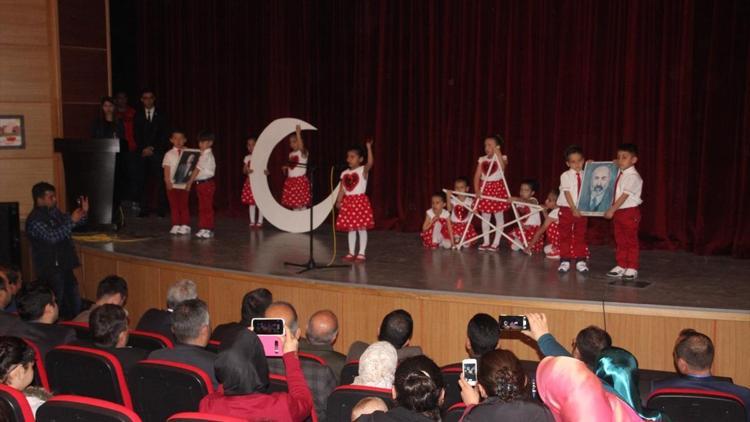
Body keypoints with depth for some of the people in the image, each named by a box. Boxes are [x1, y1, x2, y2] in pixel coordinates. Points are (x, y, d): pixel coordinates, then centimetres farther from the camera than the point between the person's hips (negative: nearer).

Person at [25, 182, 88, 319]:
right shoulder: (34, 220, -16)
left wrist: (83, 213, -2)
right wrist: (72, 220, -30)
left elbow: (72, 223, 18)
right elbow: (52, 237, -29)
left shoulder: (55, 212, 7)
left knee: (74, 302, 13)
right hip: (49, 270, -8)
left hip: (64, 266, 8)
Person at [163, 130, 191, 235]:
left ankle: (185, 226, 6)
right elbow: (166, 169, -1)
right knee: (174, 205, 4)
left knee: (184, 204, 1)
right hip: (172, 183, 1)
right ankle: (175, 226, 9)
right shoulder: (169, 154, 4)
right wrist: (168, 181, -12)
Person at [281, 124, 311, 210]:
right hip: (291, 181, 7)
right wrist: (286, 167, 6)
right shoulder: (291, 154, 14)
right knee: (293, 203, 9)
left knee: (301, 204, -7)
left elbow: (301, 146, -30)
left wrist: (298, 133, -36)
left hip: (300, 180, -7)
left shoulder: (303, 152, -9)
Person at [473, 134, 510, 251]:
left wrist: (497, 151, -27)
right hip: (485, 189, 4)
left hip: (497, 188, -4)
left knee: (499, 217, 3)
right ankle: (485, 242, 16)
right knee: (485, 217, 8)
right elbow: (477, 176, 2)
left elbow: (502, 168, -28)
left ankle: (496, 243, 9)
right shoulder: (482, 159, 5)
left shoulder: (502, 158, -5)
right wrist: (477, 190, -12)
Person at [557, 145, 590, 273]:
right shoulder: (565, 176, -7)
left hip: (582, 210, 2)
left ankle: (580, 260, 13)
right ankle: (565, 260, 8)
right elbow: (567, 193, -12)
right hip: (567, 209, -2)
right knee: (565, 235, 3)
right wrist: (573, 209, -18)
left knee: (580, 235, 7)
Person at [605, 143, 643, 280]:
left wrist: (612, 210, -23)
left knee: (631, 241, 1)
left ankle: (632, 268, 7)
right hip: (618, 211, 8)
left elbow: (624, 196, -22)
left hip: (630, 212, -8)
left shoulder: (633, 177, -17)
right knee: (620, 240, 13)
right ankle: (621, 266, 21)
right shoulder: (619, 173, 8)